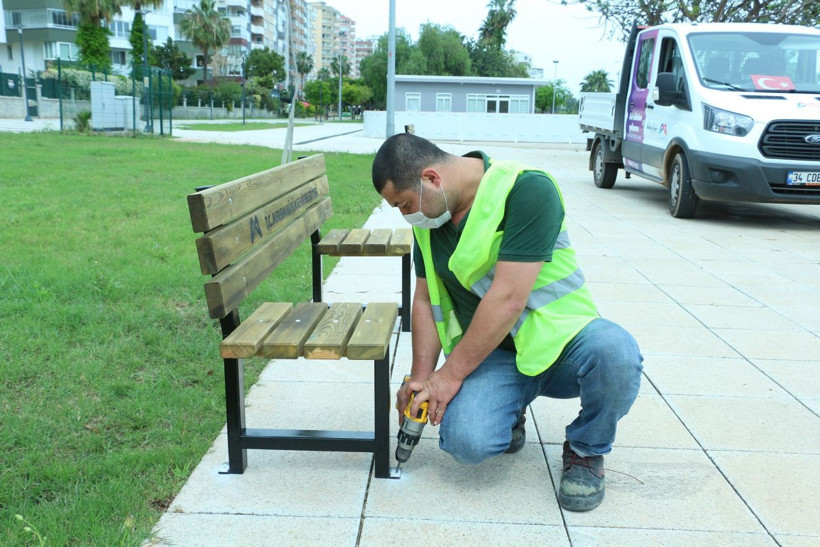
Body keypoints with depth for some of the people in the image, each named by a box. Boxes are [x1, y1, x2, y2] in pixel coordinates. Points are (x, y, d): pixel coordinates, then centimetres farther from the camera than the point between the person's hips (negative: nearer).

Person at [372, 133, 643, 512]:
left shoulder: (527, 189, -21)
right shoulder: (428, 216, 3)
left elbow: (508, 298, -25)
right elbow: (425, 299, 8)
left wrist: (451, 374, -20)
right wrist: (421, 377, -1)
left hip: (558, 341, -3)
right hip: (490, 353, 3)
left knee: (615, 352, -36)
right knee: (467, 441, -26)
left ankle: (586, 451, -4)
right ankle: (508, 411, 12)